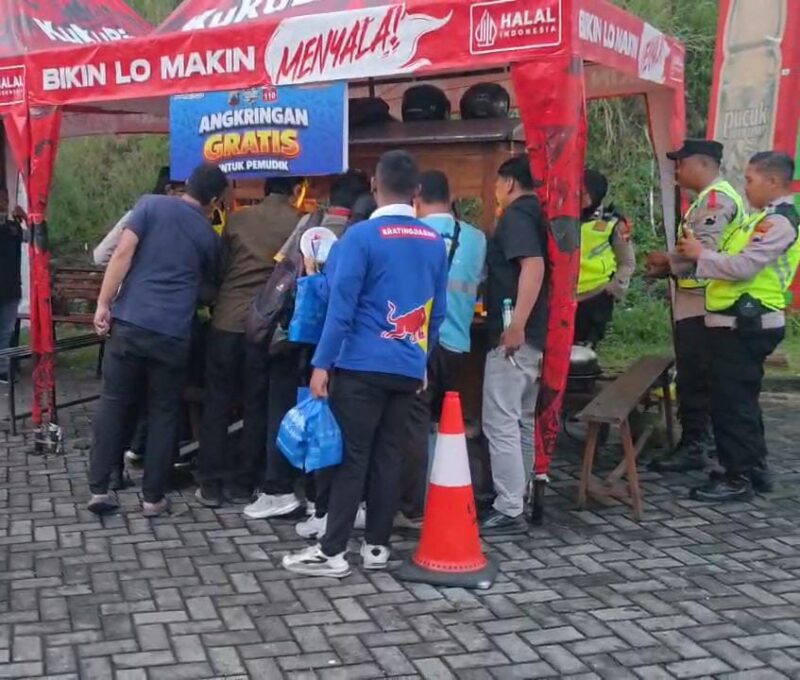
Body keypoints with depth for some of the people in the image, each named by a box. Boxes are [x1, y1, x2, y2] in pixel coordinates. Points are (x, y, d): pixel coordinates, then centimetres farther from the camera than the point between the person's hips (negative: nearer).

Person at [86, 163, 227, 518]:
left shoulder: (151, 205, 6)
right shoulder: (209, 236, 11)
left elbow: (124, 252, -5)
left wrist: (103, 303, -4)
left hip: (130, 322, 0)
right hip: (172, 334, 0)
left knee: (113, 403, 10)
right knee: (163, 413, 10)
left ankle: (98, 489, 12)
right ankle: (153, 497, 13)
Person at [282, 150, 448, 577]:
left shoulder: (362, 236, -10)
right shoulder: (435, 243, 7)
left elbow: (342, 305, -13)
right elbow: (438, 310, 12)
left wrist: (322, 364, -9)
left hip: (363, 366, -5)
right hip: (408, 368, 5)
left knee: (351, 456, -1)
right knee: (389, 456, 11)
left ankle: (332, 552, 2)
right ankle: (377, 546, 17)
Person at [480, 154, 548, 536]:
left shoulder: (516, 215, -11)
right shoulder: (538, 214, 17)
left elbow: (533, 266, -25)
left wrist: (516, 324, -30)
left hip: (514, 336, -10)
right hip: (537, 334, 10)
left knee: (501, 424, -7)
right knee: (523, 421, 16)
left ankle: (509, 512, -6)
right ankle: (518, 498, 24)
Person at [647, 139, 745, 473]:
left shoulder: (716, 197, -15)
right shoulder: (708, 198, 18)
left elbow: (706, 249, -25)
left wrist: (667, 260, -11)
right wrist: (667, 267, 7)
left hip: (700, 304, -10)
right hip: (694, 302, 10)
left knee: (693, 378, -5)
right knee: (695, 376, 16)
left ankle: (692, 447, 0)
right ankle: (699, 437, 26)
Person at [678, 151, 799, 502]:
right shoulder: (767, 217, 17)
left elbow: (743, 267, -23)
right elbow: (735, 262, 18)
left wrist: (701, 253, -10)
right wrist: (697, 256, 9)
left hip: (745, 324, -10)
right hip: (740, 322, 10)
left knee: (731, 401, -6)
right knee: (740, 399, 17)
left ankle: (738, 478, 1)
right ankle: (753, 467, 26)